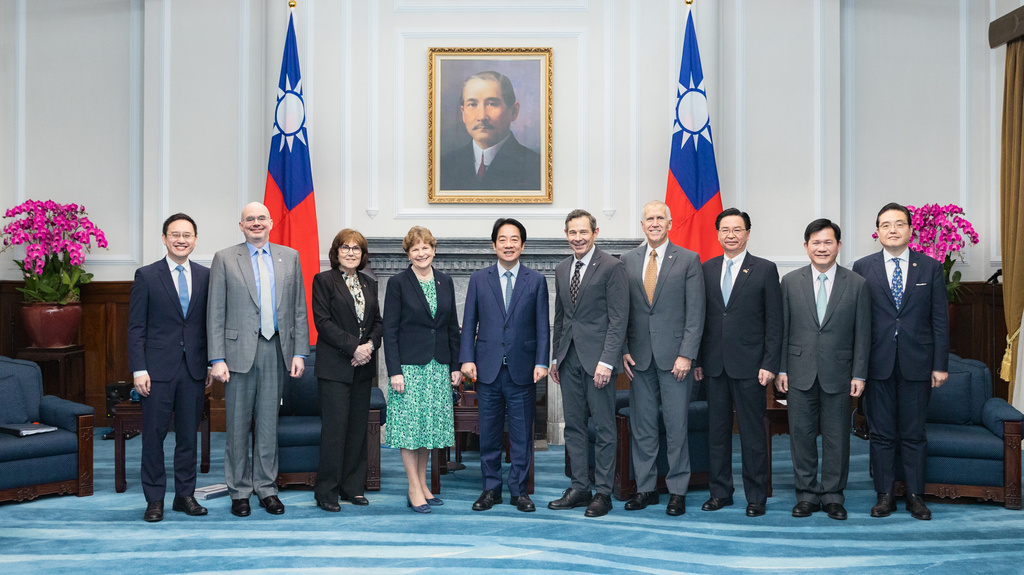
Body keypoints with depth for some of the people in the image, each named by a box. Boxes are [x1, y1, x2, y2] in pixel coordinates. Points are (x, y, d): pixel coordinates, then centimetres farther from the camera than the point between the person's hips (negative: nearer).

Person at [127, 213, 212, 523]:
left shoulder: (206, 276, 7)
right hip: (158, 369, -2)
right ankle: (155, 500, 14)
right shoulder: (146, 276, -1)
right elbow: (136, 328, -2)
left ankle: (185, 495, 21)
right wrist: (139, 370, -9)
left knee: (188, 435, 10)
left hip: (194, 369, 3)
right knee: (154, 436, 3)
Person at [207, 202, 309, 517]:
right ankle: (239, 492, 16)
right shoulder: (224, 258, 3)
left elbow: (299, 309, 9)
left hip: (276, 350, 2)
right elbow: (215, 313, -1)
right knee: (238, 425, 4)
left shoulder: (290, 257, 10)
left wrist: (299, 352, 2)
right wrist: (217, 359, -8)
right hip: (240, 351, -2)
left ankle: (267, 488, 20)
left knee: (268, 423, 9)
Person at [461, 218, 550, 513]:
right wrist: (467, 358, -3)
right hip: (488, 369, 1)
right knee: (488, 433, 8)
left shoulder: (536, 280, 5)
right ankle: (491, 489, 20)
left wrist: (541, 362, -5)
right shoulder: (479, 279, 7)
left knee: (522, 433, 5)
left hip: (522, 370, -1)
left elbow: (542, 325, 3)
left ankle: (519, 490, 17)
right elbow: (469, 322, 6)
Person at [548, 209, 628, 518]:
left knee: (604, 428, 1)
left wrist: (606, 360, -17)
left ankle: (603, 492, 10)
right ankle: (579, 488, 19)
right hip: (569, 358, 6)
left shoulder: (612, 267, -7)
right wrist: (555, 357, 15)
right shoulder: (561, 269, 14)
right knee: (573, 425, 10)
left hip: (598, 358, -6)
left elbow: (618, 318, -11)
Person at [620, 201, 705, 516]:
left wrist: (686, 355, -11)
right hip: (639, 357, 3)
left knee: (676, 426, 1)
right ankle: (645, 487, 19)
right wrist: (623, 350, 2)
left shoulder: (688, 260, 0)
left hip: (674, 356, -3)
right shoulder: (628, 260, 9)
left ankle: (677, 490, 13)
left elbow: (695, 313, -4)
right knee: (641, 426, 8)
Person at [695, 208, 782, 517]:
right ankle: (720, 491, 21)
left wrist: (769, 364, -10)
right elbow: (702, 317, 11)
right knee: (717, 430, 10)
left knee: (753, 432, 3)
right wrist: (697, 359, 6)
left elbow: (774, 321, -3)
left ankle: (756, 496, 14)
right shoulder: (707, 269, 10)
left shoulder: (765, 269, -1)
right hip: (715, 364, 4)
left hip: (749, 364, -3)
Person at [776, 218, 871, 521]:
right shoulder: (790, 281, 4)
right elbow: (782, 328, 5)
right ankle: (807, 494, 18)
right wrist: (781, 369, 1)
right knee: (801, 434, 6)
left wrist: (859, 374, -3)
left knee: (837, 436, 6)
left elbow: (862, 334, 1)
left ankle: (833, 496, 19)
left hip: (838, 374, -1)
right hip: (800, 373, 1)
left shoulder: (857, 284, 2)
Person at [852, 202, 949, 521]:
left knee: (914, 433, 7)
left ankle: (915, 495, 19)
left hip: (916, 363, 0)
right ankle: (885, 495, 16)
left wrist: (940, 364, -1)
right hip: (878, 364, 0)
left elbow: (940, 319, 4)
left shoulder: (930, 267, 5)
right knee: (882, 434, 6)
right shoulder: (863, 268, 3)